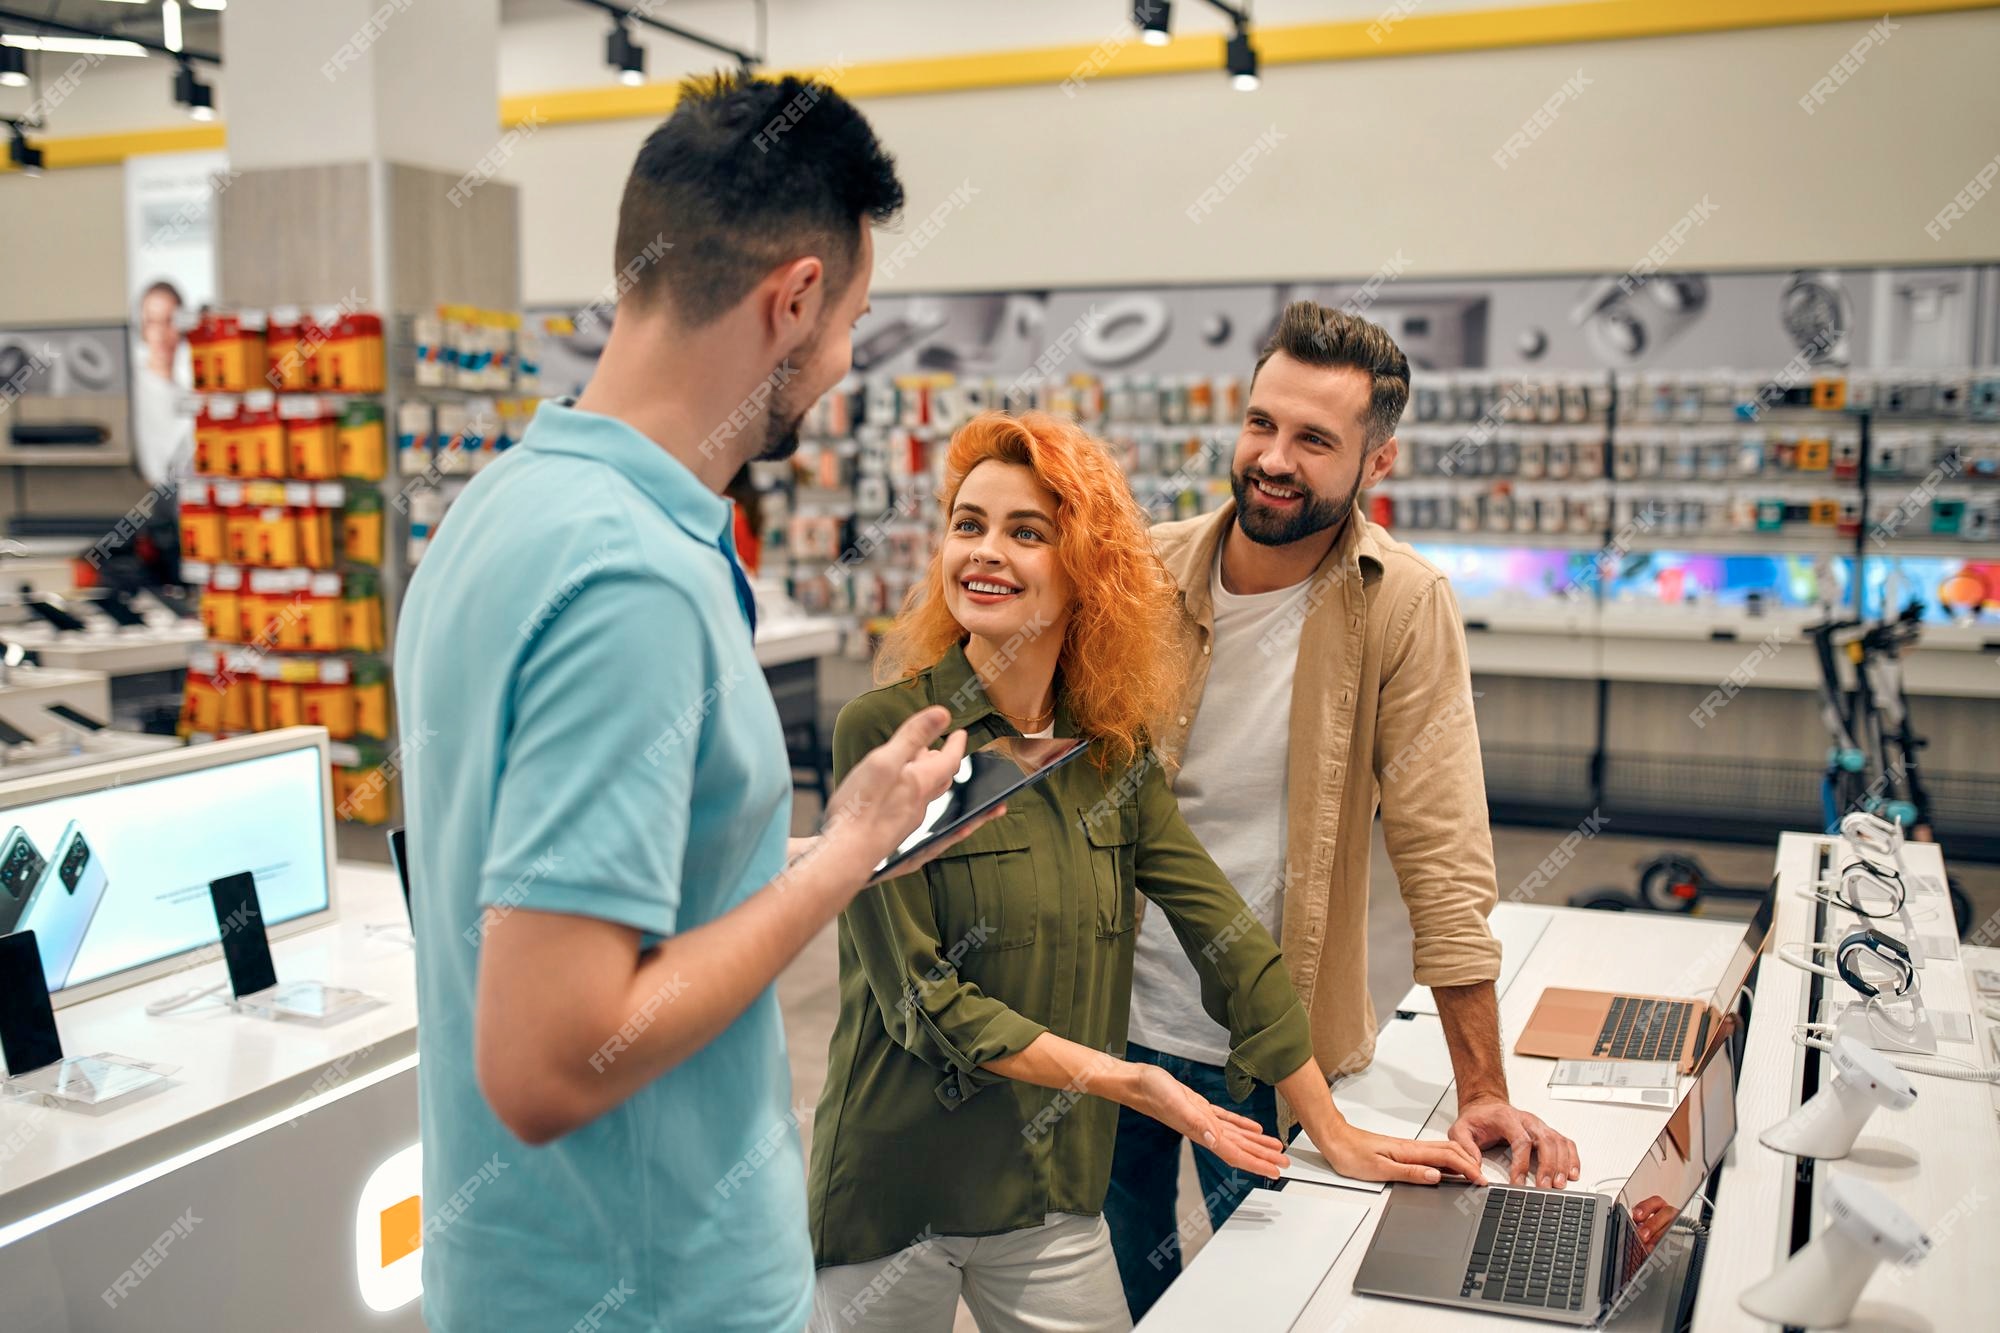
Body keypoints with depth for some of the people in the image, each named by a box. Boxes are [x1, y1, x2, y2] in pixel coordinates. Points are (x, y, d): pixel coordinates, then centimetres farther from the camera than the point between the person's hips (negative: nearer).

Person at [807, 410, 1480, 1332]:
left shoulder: (1113, 751, 1)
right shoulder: (883, 732, -14)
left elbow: (1225, 934, 2)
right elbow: (920, 996, -16)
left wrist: (1337, 1134, 2)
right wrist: (1126, 1081, -20)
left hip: (1055, 1192, 4)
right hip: (896, 1185, -4)